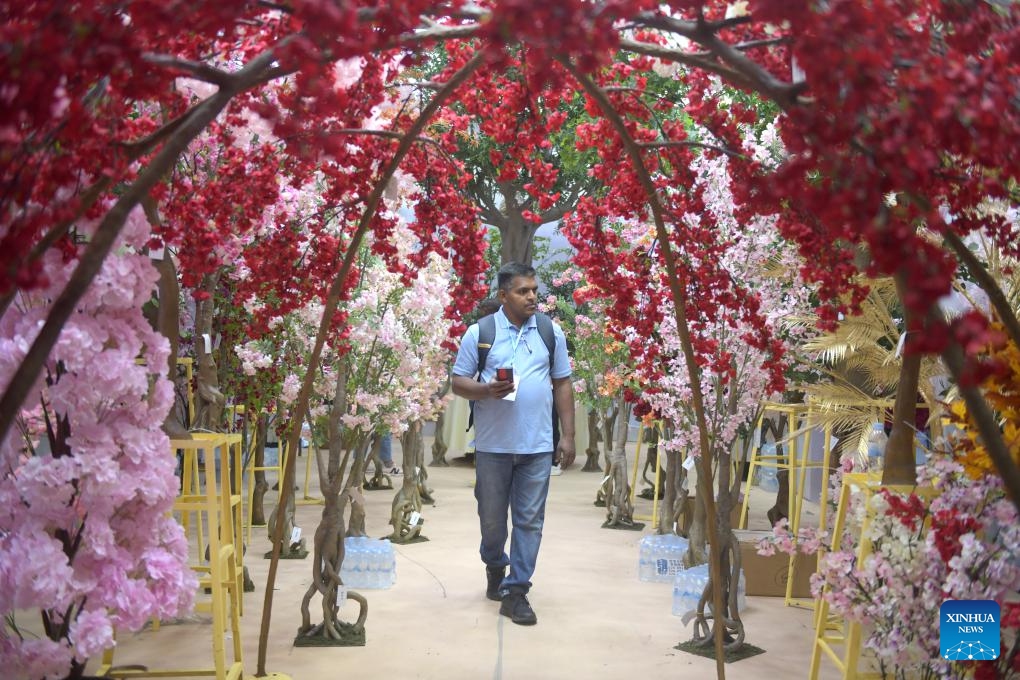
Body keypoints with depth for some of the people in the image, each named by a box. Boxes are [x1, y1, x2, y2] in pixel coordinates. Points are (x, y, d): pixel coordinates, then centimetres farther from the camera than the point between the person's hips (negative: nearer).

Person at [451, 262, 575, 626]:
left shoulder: (551, 332, 5)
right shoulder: (480, 332, -1)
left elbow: (562, 385, 9)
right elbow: (458, 383, 2)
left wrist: (568, 436, 5)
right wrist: (487, 390, -19)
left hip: (538, 445, 1)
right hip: (493, 444, -1)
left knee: (530, 520, 2)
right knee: (491, 517, 13)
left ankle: (515, 592, 11)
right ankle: (495, 566, 40)